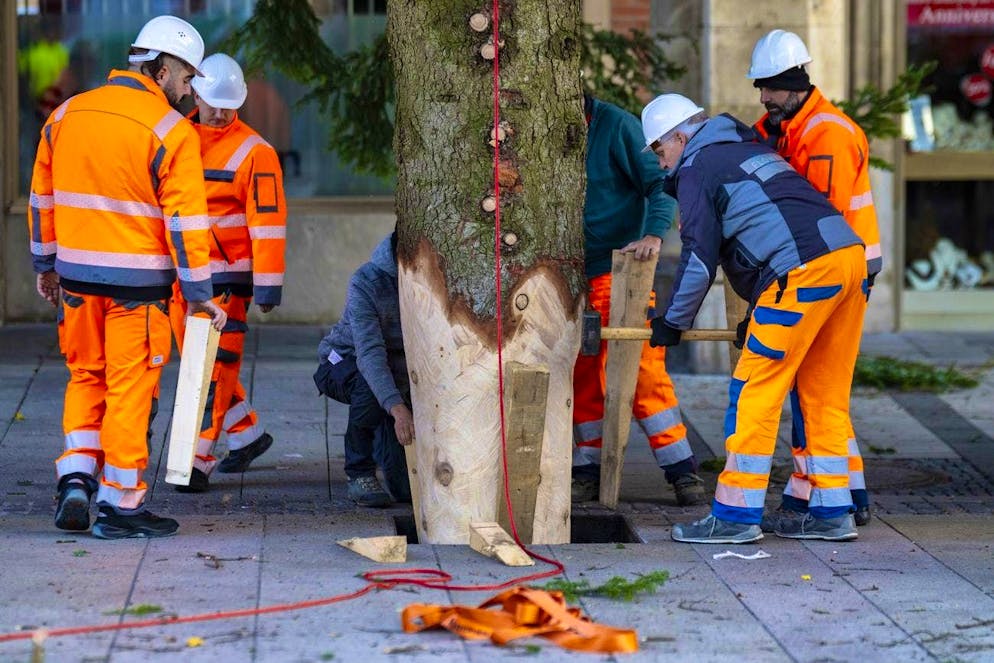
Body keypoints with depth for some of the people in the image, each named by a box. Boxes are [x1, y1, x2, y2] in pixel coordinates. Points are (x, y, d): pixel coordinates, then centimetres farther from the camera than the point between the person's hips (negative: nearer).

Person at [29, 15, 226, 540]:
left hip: (76, 274, 5)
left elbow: (43, 197, 14)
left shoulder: (66, 115, 7)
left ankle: (76, 476, 8)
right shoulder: (171, 131, -11)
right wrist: (199, 295, -7)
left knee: (85, 377, 20)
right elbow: (185, 220, -12)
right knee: (130, 387, 3)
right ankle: (120, 503, 7)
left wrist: (46, 265, 24)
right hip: (137, 280, -5)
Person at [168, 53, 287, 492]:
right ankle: (247, 435, 30)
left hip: (226, 276, -6)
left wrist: (268, 286, -13)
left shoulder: (254, 152, -9)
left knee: (214, 367, -8)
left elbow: (268, 222, -11)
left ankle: (198, 461, -7)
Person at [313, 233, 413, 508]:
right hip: (344, 361, -3)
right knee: (370, 389, -41)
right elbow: (369, 353, -39)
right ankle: (360, 474, -19)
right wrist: (398, 409, -53)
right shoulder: (366, 282, -30)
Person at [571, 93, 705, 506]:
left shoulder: (616, 126, -9)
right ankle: (588, 469, 15)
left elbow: (659, 183, -10)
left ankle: (682, 470, -6)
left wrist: (653, 233, -26)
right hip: (572, 274, 5)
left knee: (642, 370, -10)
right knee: (580, 374, 6)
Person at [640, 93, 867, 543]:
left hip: (805, 270, -9)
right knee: (825, 394, 13)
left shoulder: (697, 169, 5)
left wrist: (673, 322, 13)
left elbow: (699, 258, 0)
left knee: (754, 390, -3)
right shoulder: (748, 150, 31)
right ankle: (832, 513, 15)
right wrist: (759, 315, 34)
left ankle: (736, 514, -2)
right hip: (850, 256, 9)